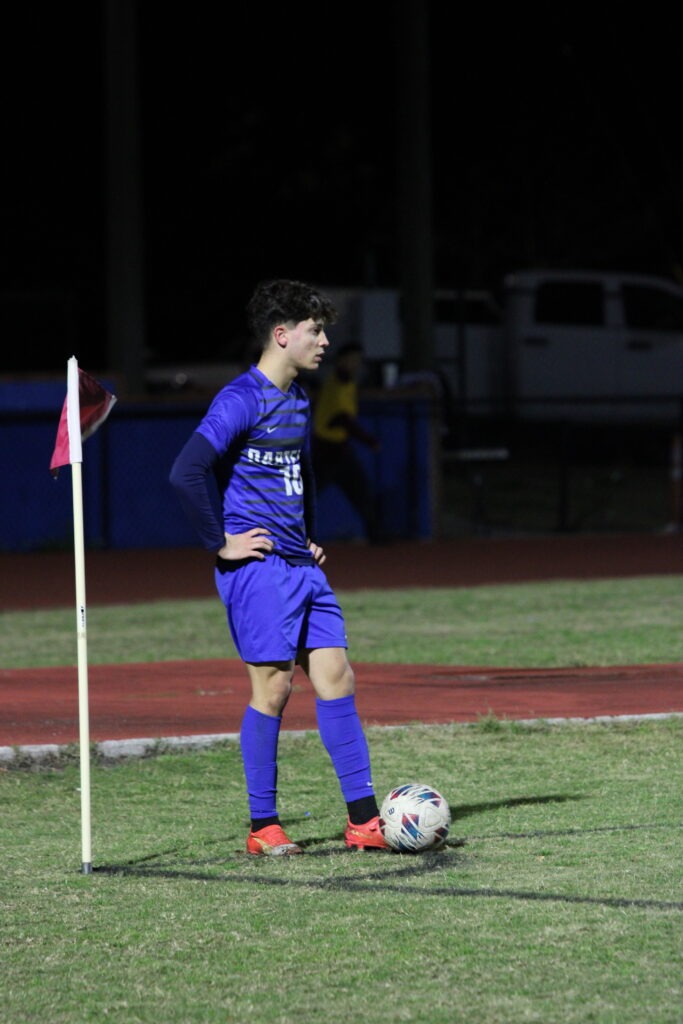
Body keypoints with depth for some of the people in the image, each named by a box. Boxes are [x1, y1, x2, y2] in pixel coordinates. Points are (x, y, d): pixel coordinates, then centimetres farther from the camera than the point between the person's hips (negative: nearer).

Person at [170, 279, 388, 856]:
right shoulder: (241, 401, -13)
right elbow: (187, 473, -22)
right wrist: (220, 543, -16)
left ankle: (363, 819, 5)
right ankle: (263, 828, 5)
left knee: (336, 678, 3)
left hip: (302, 568, 8)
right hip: (257, 567, -8)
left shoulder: (298, 401, 15)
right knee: (273, 688, -5)